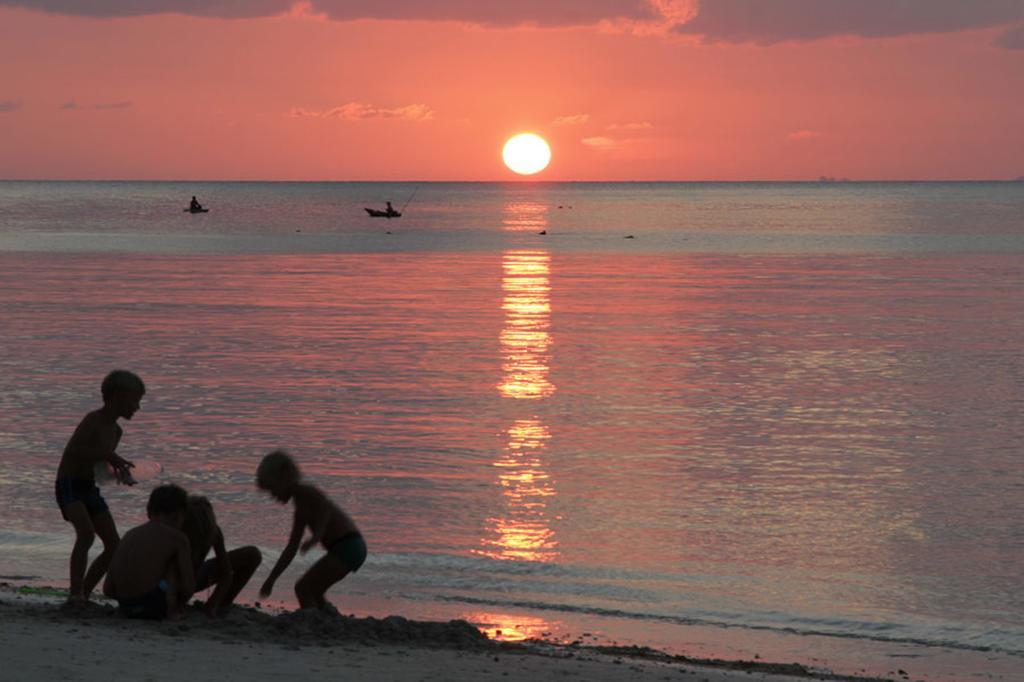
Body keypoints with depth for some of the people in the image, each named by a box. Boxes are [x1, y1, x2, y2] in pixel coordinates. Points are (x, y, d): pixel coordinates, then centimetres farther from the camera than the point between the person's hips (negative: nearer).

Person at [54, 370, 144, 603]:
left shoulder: (115, 431, 12)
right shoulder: (93, 420, -14)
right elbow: (71, 451, -27)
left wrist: (120, 470, 7)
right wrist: (109, 456, -30)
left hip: (90, 488, 9)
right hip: (69, 485, -9)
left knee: (113, 545, 1)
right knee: (86, 532, -29)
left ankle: (84, 593, 8)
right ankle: (76, 592, -29)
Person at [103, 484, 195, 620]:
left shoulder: (130, 535, 19)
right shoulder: (178, 538, 3)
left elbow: (108, 589, 16)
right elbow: (189, 587, -3)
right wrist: (179, 604, 18)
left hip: (126, 608, 6)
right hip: (153, 603, -6)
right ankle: (172, 610, 12)